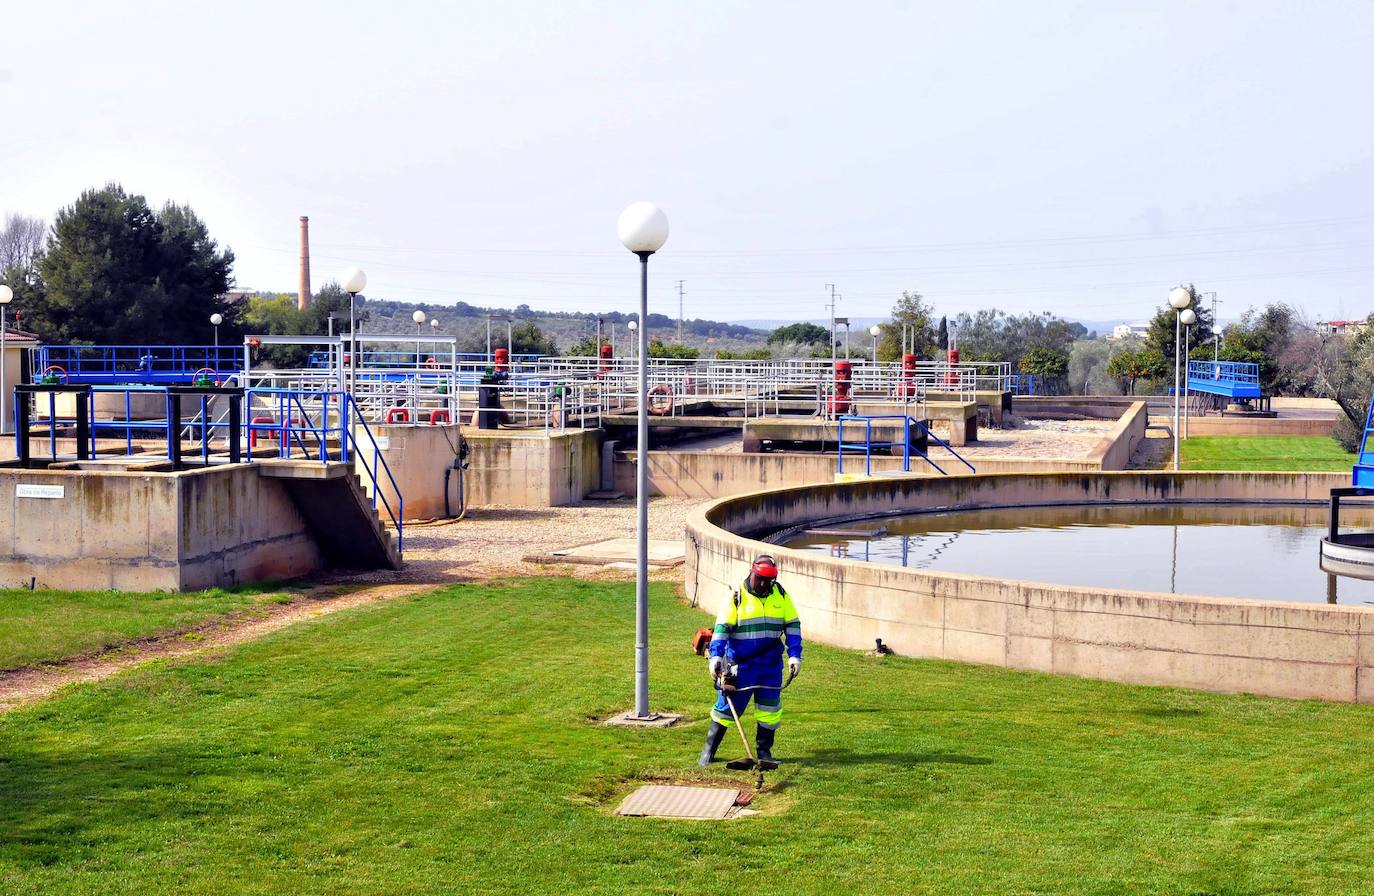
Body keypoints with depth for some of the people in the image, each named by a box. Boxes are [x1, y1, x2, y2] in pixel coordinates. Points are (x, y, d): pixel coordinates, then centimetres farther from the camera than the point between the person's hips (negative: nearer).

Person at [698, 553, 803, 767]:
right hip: (741, 664, -3)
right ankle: (709, 751, 11)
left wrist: (794, 655, -2)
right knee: (728, 706, 0)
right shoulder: (736, 597, -6)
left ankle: (764, 751, 20)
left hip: (771, 665, 3)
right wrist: (715, 656, -18)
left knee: (770, 709, 6)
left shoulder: (781, 596, 4)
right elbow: (722, 628, -8)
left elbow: (792, 625, 7)